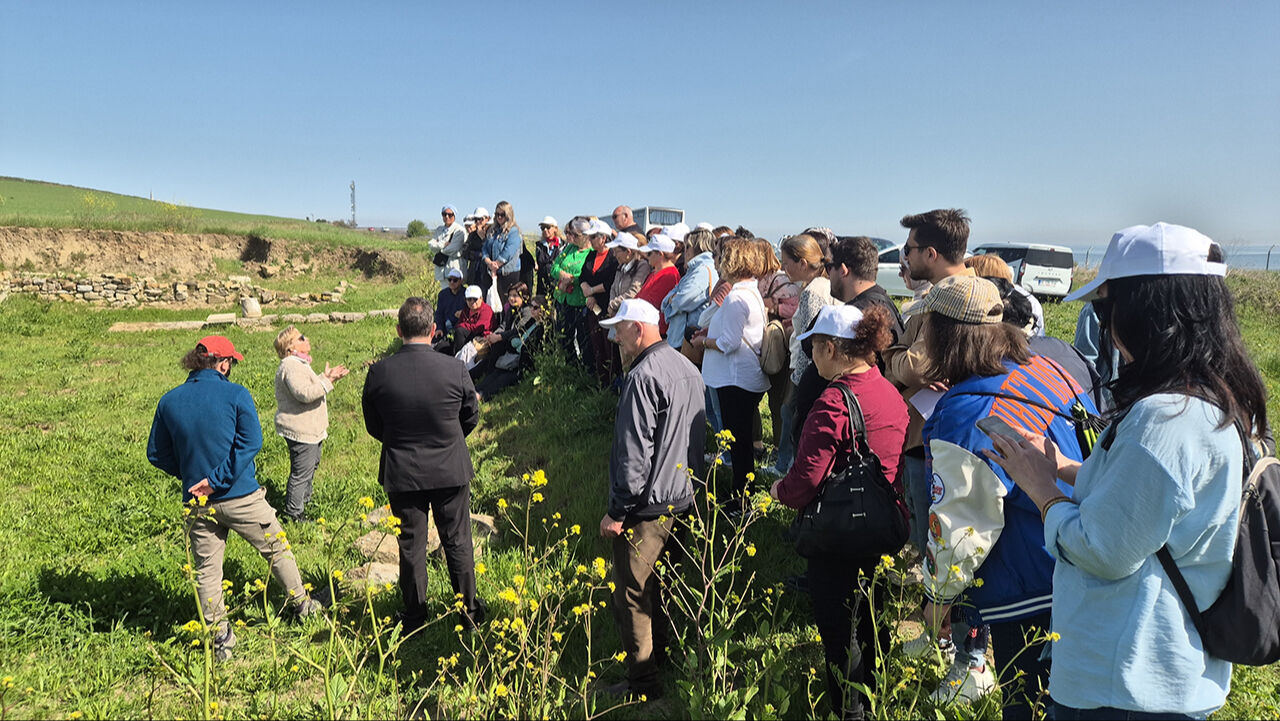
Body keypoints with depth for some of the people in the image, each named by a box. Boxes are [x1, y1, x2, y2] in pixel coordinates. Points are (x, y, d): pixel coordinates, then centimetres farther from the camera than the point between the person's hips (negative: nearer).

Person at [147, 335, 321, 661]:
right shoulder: (236, 395, -12)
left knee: (207, 570, 13)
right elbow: (251, 442, -22)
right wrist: (218, 479, -17)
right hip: (241, 497, -3)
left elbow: (156, 454, 7)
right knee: (276, 549, 18)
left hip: (197, 503, 3)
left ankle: (220, 640, 22)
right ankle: (301, 603, 33)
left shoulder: (169, 402, 0)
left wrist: (190, 476, 13)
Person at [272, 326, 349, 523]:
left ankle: (304, 500, 42)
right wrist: (328, 381, -27)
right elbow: (305, 393, -32)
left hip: (310, 430, 12)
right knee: (301, 472, -4)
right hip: (300, 432, -12)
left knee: (311, 465, 25)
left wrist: (326, 377, 15)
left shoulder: (299, 364, 16)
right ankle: (293, 514, 6)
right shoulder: (291, 367, -21)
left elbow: (311, 386, 28)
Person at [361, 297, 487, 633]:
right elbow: (471, 416, -2)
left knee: (411, 545, 16)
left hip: (402, 474, 1)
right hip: (451, 470, 0)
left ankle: (414, 617, 32)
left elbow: (373, 426, -2)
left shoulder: (379, 372, -16)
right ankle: (469, 611, 30)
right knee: (458, 542, 15)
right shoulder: (455, 369, -17)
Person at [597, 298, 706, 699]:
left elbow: (634, 454, -23)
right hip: (683, 500, 9)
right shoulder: (688, 369, 7)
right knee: (662, 587, 23)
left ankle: (643, 684, 15)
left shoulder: (644, 377, -21)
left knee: (632, 597, 4)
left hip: (647, 508, -9)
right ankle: (663, 659, 38)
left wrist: (617, 511, -15)